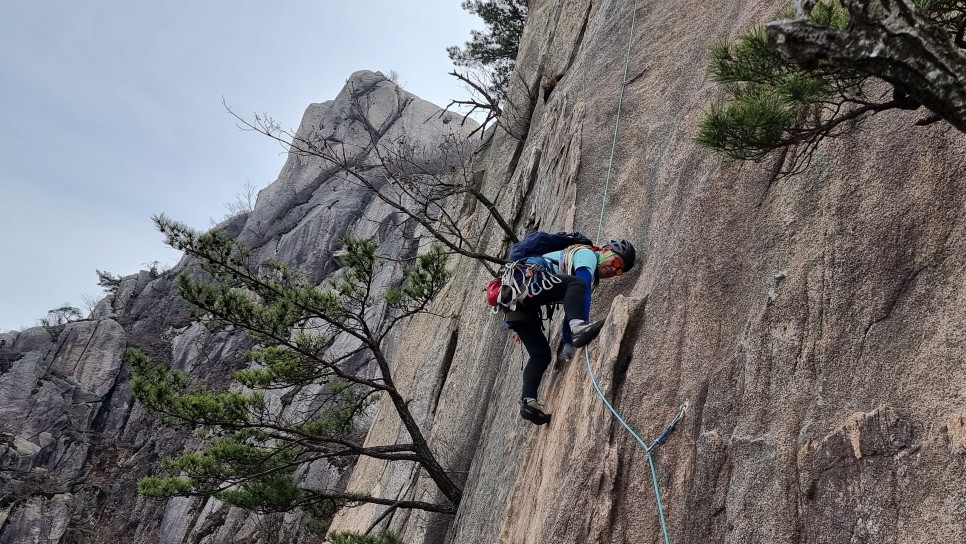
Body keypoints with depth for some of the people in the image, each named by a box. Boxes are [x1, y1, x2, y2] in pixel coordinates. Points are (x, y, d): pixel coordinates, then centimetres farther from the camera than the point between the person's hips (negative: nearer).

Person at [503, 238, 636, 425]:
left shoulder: (592, 276, 29)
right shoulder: (587, 254, 2)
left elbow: (572, 307, 22)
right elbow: (583, 289, -16)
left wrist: (566, 343, 10)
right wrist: (581, 323, -24)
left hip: (516, 304, 10)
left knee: (541, 354, 4)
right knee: (577, 283, -27)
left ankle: (528, 401, -8)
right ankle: (579, 327, -49)